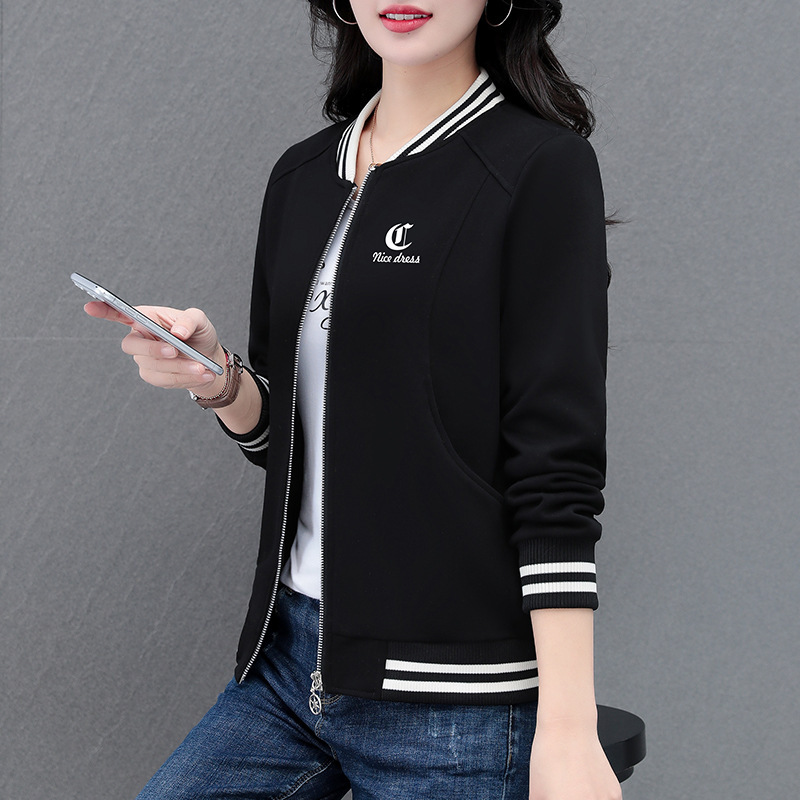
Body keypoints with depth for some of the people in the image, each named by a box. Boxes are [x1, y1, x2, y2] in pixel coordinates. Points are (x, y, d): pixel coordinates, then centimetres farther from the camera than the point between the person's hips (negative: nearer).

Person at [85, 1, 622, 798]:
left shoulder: (542, 167, -9)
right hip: (293, 657, 6)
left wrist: (567, 731, -17)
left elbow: (556, 472, -14)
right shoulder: (302, 175, 10)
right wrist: (217, 380, -5)